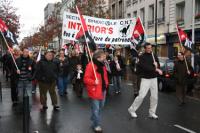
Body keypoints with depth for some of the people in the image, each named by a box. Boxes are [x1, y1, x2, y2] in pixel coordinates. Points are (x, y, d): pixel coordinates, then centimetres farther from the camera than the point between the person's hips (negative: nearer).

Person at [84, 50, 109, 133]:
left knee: (100, 107, 20)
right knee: (96, 109, -1)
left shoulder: (102, 65, 8)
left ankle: (94, 119, 41)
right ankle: (96, 125, 15)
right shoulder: (90, 65, -19)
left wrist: (106, 84, 13)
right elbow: (86, 79, -22)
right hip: (94, 91, -8)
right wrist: (94, 82, -35)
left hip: (102, 90, 9)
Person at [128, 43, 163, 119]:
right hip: (145, 79, -5)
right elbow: (145, 67, -22)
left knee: (154, 96, 6)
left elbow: (158, 66, 15)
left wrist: (156, 65, -8)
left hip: (154, 78, 6)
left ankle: (152, 113, 19)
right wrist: (155, 69, -26)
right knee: (141, 96, -9)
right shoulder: (142, 57, -8)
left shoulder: (154, 56, 10)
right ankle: (132, 109, 9)